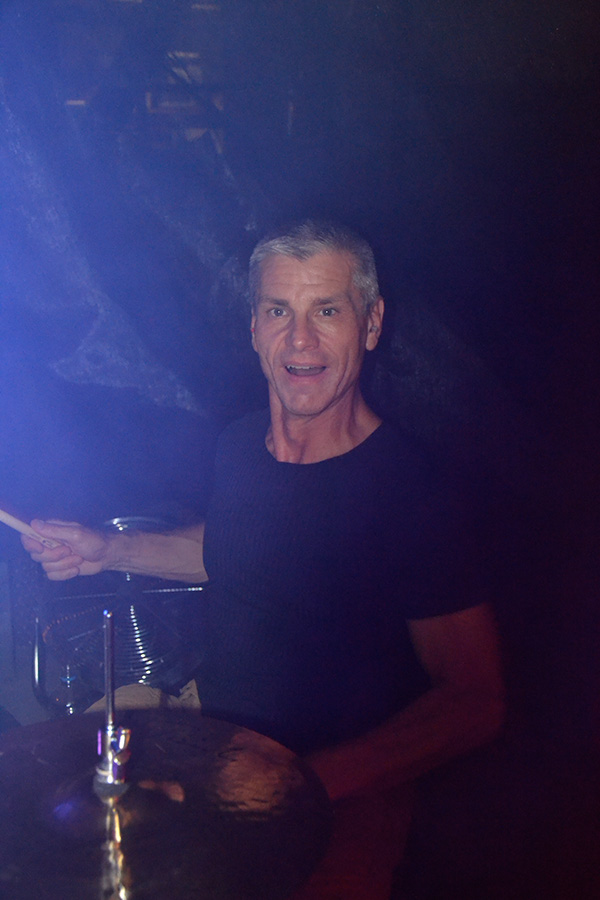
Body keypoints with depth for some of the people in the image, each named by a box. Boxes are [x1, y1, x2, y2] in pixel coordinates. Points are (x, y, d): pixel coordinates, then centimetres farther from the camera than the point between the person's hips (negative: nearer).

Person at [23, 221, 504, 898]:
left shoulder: (412, 498, -25)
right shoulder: (241, 444, -4)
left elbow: (476, 702, -21)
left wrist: (314, 779, -30)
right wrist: (110, 551, 5)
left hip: (338, 800, -5)